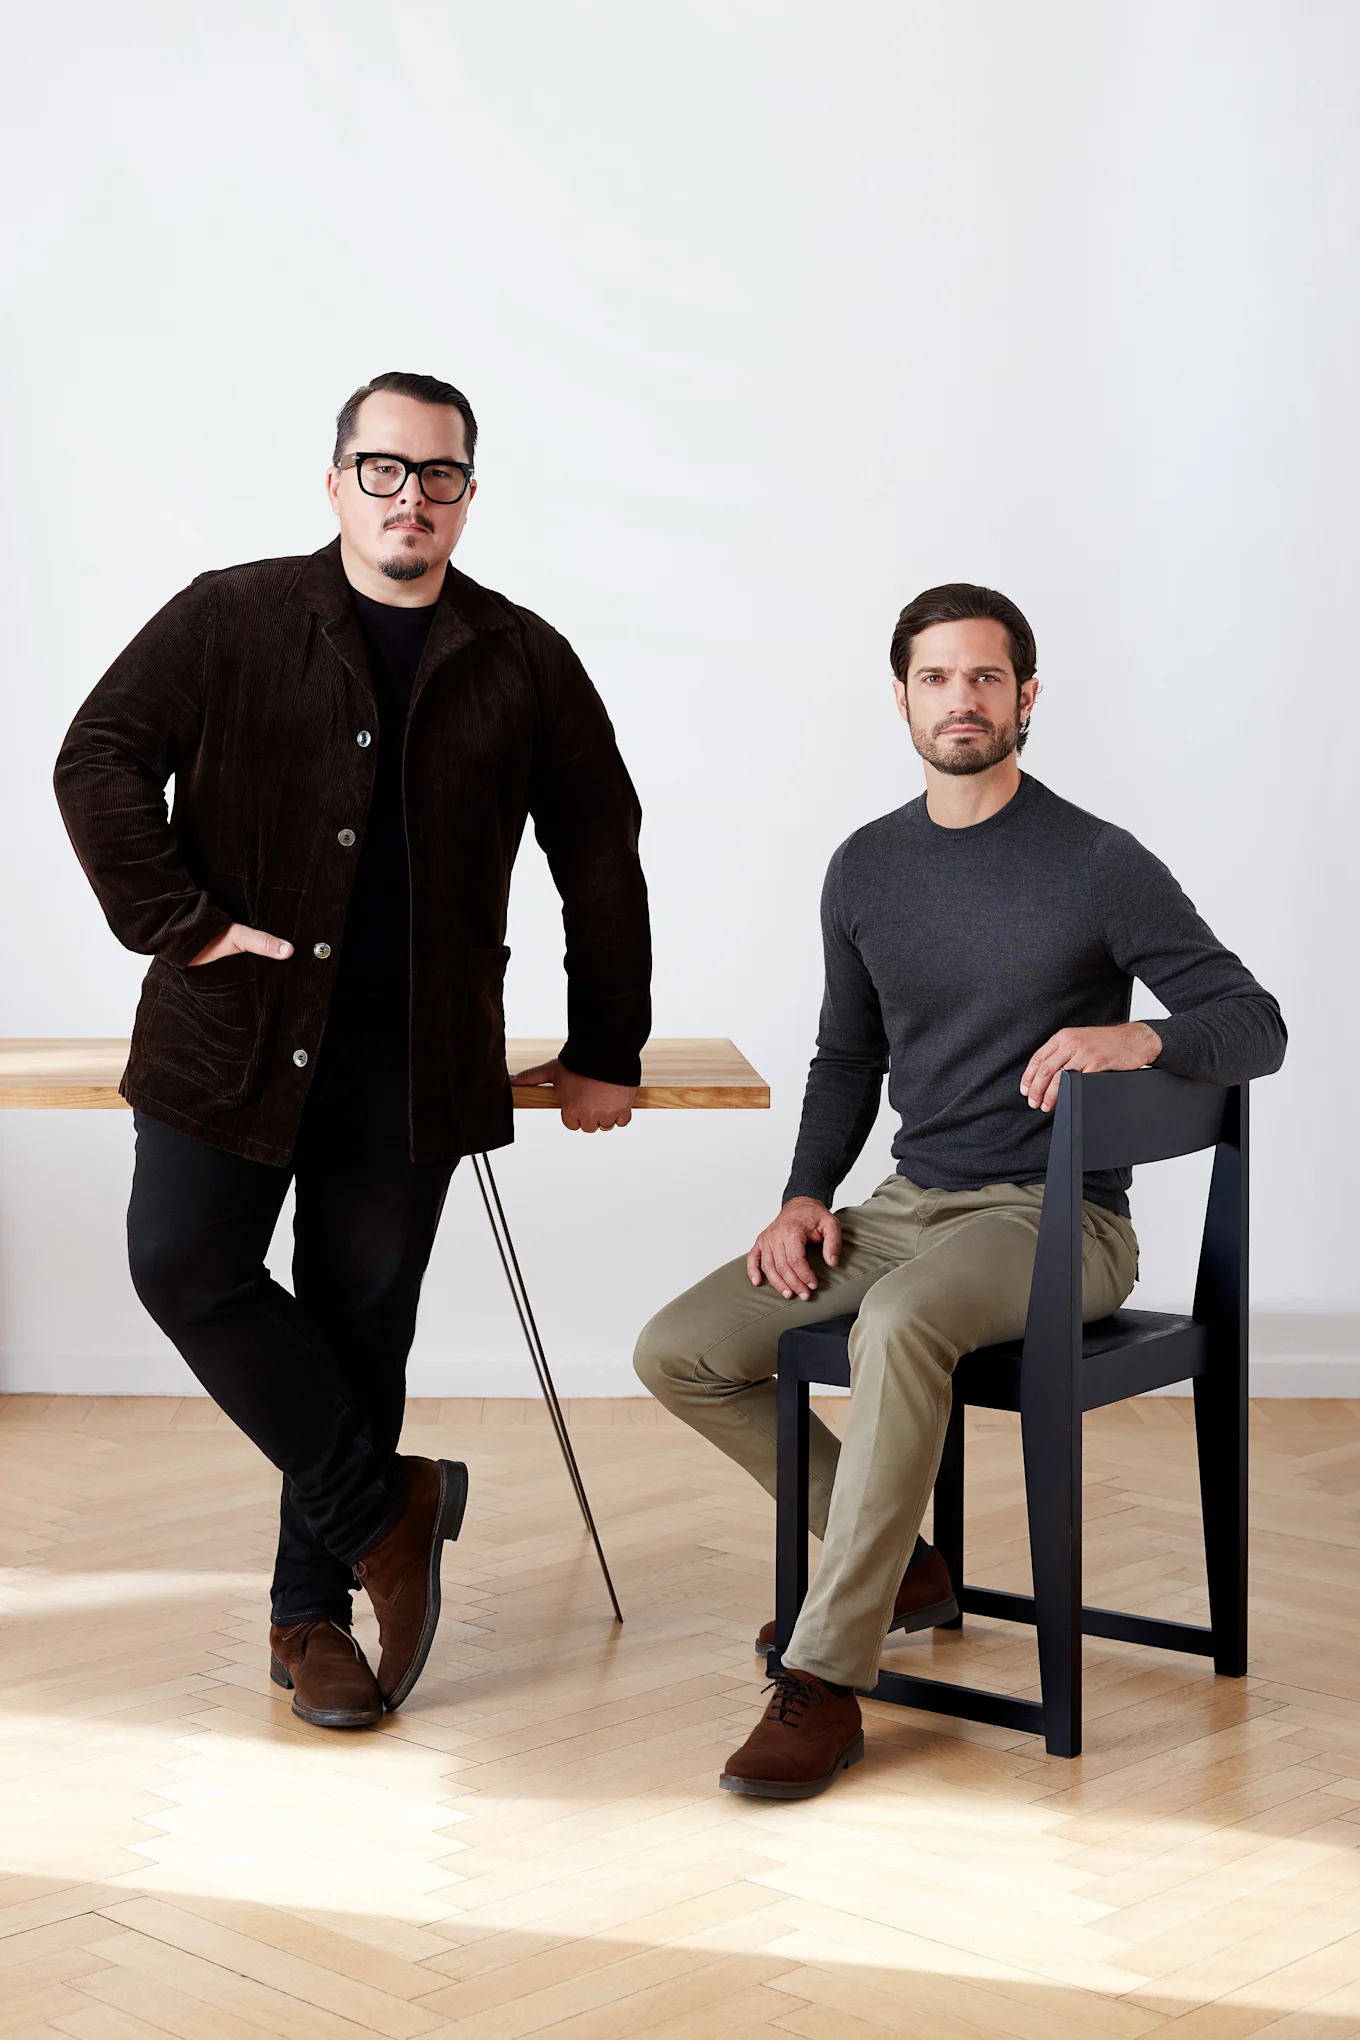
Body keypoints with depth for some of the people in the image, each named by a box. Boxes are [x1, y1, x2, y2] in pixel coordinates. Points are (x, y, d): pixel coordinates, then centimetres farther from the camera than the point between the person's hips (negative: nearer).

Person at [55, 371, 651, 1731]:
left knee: (362, 1322, 4)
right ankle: (382, 1508, 5)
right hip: (233, 1030, 0)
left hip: (411, 1056, 1)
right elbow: (97, 763, -1)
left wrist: (604, 1052, 10)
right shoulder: (230, 622, 2)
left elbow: (600, 859, 11)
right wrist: (183, 922, -10)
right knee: (186, 1265, -12)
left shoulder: (524, 665, 7)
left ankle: (312, 1613, 18)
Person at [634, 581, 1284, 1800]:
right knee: (678, 1352, -6)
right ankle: (896, 1566, 12)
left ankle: (825, 1686, -30)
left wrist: (1140, 1036, -29)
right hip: (913, 1202, 6)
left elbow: (1257, 1027, -8)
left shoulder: (1100, 865, -7)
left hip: (1058, 1218, -6)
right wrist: (806, 1196, 3)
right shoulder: (866, 870, 10)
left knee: (898, 1324, -38)